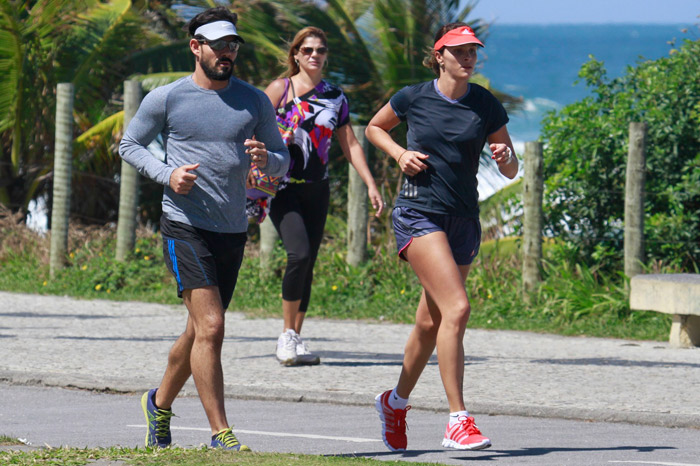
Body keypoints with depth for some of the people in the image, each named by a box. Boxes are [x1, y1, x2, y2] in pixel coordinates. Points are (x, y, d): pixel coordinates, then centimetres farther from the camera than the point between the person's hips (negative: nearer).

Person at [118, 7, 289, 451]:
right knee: (210, 327, -17)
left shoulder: (254, 101, 8)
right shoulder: (165, 99, 0)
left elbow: (283, 161, 14)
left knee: (200, 331, 15)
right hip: (185, 226, -5)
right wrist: (166, 174, -8)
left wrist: (266, 158, -11)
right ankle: (221, 435, -15)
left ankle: (160, 403, 39)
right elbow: (129, 145, 10)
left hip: (233, 231, 5)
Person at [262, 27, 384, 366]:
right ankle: (287, 335, -9)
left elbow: (349, 144, 15)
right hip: (282, 186, -5)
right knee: (299, 253, -21)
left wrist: (370, 185, 7)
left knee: (307, 264, 3)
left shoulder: (335, 98, 12)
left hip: (316, 189, 5)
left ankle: (296, 339, 10)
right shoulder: (280, 89, 0)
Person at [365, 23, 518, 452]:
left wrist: (505, 157, -15)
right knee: (457, 307, -22)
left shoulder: (487, 106, 3)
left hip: (464, 221, 4)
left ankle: (396, 401, 38)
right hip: (419, 213, -4)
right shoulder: (413, 98, -1)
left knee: (432, 322, 12)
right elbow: (374, 128, 17)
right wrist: (400, 154, -1)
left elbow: (513, 171, 8)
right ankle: (458, 420, -22)